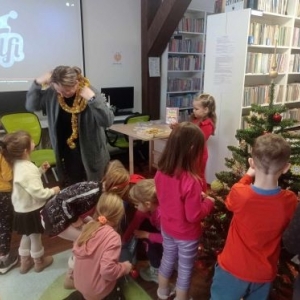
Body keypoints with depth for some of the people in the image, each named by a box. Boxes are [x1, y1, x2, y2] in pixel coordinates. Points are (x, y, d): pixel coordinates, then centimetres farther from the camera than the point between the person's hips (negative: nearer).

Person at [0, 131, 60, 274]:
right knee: (35, 237, 15)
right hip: (31, 210, -9)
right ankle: (39, 262, 37)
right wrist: (52, 191, -15)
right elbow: (38, 193, -31)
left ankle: (24, 262, 44)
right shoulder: (27, 170, -32)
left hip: (23, 208, 9)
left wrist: (41, 170, 3)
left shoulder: (19, 164, -3)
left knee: (27, 235, 26)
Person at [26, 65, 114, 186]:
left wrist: (93, 99, -38)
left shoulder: (90, 93, -19)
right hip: (65, 155, 4)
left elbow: (108, 121, -27)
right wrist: (37, 84, -14)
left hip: (90, 155, -4)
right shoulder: (52, 93, -7)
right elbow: (31, 106, 0)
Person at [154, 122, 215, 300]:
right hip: (186, 235, -6)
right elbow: (194, 216, -26)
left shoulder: (161, 172, -13)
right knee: (185, 270, 19)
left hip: (167, 228, 7)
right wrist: (208, 202, -9)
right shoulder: (191, 181, -35)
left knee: (167, 260, 29)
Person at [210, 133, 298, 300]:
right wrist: (274, 181, 5)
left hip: (232, 270, -2)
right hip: (264, 274, 3)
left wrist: (248, 175, 8)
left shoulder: (240, 194, -28)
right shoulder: (290, 201, -20)